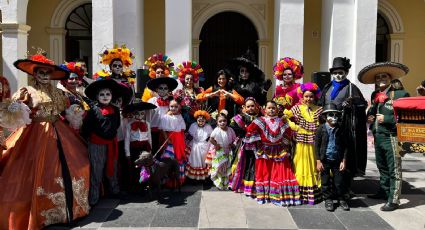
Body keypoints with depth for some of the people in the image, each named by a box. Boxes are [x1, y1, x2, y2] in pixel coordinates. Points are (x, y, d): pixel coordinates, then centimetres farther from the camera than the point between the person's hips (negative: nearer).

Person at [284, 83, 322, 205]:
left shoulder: (319, 110, 4)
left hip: (314, 144, 2)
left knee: (314, 168, 9)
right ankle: (301, 195, 12)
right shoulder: (297, 108, 0)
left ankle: (314, 194, 18)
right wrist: (295, 127, -10)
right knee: (302, 169, 4)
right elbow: (285, 117, -4)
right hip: (301, 143, -1)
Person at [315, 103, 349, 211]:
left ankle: (342, 199, 26)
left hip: (337, 160, 2)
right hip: (325, 160, -1)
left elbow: (345, 146, 5)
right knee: (326, 182, 8)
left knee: (339, 181, 9)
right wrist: (318, 161, -7)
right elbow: (316, 145, -4)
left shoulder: (340, 129, 0)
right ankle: (328, 200, 23)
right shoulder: (321, 129, -6)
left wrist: (343, 161, 0)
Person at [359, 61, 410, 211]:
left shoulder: (400, 94, -8)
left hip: (391, 137, -7)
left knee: (394, 170, -1)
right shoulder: (375, 95, 14)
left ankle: (393, 200, 6)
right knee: (382, 167, 19)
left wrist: (386, 119, -19)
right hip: (378, 137, 7)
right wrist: (370, 118, 7)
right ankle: (383, 192, 34)